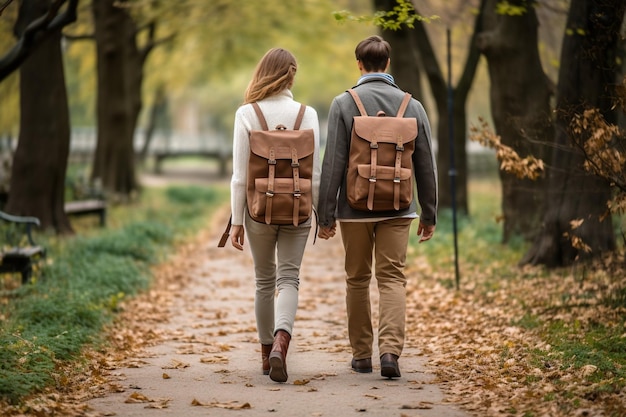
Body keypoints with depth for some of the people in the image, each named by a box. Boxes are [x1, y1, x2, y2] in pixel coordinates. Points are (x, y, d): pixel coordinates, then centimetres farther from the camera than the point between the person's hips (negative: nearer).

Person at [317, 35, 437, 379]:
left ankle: (361, 354, 17)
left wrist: (326, 214, -5)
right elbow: (425, 166, 5)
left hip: (355, 208, -1)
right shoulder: (412, 105, 2)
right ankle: (390, 350, -15)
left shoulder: (343, 103, -6)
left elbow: (333, 164, -9)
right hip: (397, 208, 1)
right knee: (392, 279, 2)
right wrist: (429, 214, 13)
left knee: (357, 280, 11)